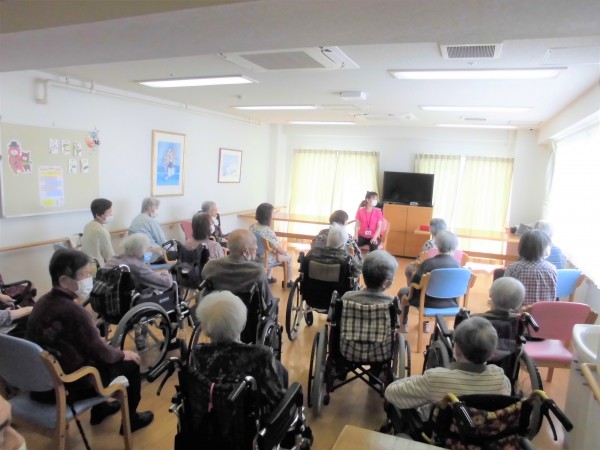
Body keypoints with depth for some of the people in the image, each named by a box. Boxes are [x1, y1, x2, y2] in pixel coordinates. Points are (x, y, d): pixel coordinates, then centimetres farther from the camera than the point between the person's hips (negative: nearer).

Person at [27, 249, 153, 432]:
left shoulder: (43, 302, -3)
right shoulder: (73, 311, -29)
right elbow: (102, 354, -18)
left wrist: (99, 342, 16)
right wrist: (122, 354, 1)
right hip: (67, 387, -8)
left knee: (97, 356, 28)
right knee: (130, 363, 6)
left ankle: (99, 410, 42)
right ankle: (130, 419, 24)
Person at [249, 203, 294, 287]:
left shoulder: (252, 226, -9)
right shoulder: (268, 232, -32)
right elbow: (279, 249, -22)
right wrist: (285, 252, 1)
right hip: (265, 259, -7)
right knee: (289, 257, 17)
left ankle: (269, 278, 44)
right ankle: (288, 282, 32)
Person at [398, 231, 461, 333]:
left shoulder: (428, 263, -20)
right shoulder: (457, 264, -10)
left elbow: (414, 283, -13)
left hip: (430, 302, -4)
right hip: (449, 303, 4)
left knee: (403, 292, 24)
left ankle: (403, 325, 34)